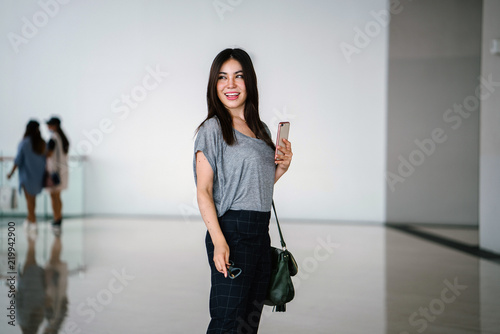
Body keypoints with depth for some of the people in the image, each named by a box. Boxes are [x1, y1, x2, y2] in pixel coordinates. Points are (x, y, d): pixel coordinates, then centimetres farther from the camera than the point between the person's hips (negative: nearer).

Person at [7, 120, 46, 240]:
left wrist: (11, 173, 1)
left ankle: (33, 224, -1)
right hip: (39, 175, 4)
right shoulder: (42, 143, -2)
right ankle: (28, 221, 28)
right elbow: (46, 159, 1)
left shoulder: (24, 143, -13)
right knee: (33, 199, 18)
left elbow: (18, 160, -11)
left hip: (27, 175, -4)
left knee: (30, 200, 3)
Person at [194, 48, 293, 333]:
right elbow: (203, 190, -11)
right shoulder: (212, 128, -6)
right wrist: (219, 241, -22)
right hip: (231, 230, -7)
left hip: (261, 232, 7)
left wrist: (282, 167, 4)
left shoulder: (261, 129, 15)